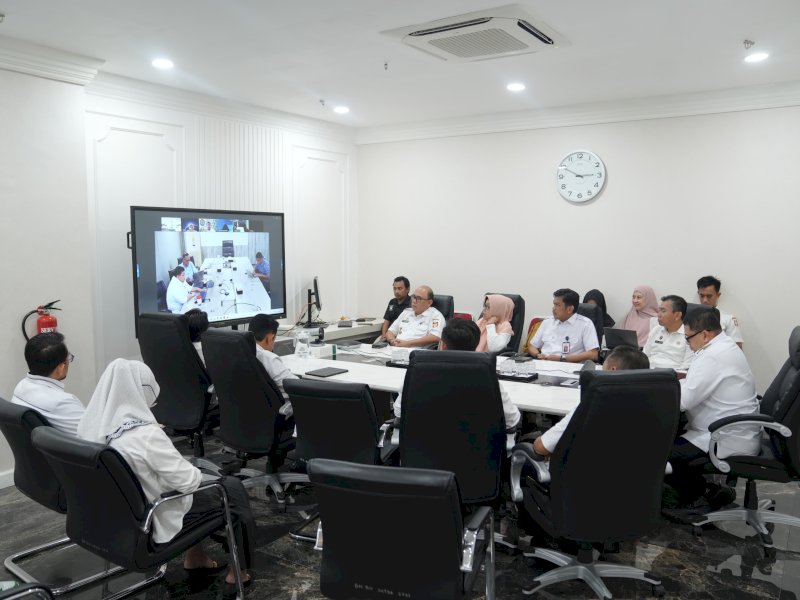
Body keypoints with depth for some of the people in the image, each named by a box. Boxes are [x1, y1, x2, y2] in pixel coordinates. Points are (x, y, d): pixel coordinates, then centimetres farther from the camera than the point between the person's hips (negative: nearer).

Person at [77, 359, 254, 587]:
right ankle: (238, 569, 24)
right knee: (232, 488, 11)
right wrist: (195, 472, -3)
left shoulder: (93, 428, -7)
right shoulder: (146, 435, -32)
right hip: (155, 523, -8)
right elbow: (188, 480, -25)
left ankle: (194, 557, 34)